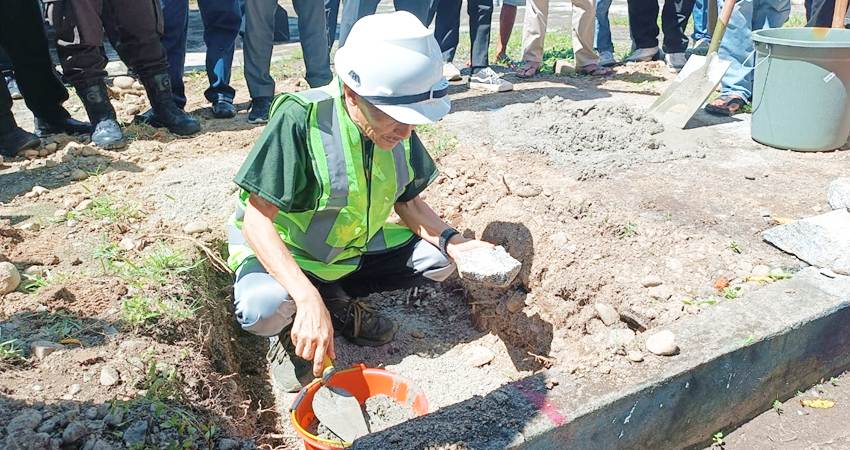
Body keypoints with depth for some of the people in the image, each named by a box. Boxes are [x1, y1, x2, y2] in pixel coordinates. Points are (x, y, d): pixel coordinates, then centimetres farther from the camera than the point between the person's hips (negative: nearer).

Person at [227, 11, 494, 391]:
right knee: (263, 307, -36)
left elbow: (408, 203, 1)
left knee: (437, 259, -5)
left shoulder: (400, 133, -11)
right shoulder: (300, 118, -30)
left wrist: (450, 240, -20)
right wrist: (308, 299, -42)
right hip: (279, 248, -5)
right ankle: (291, 332, 1)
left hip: (351, 248, 6)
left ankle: (340, 300, 8)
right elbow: (257, 220, -30)